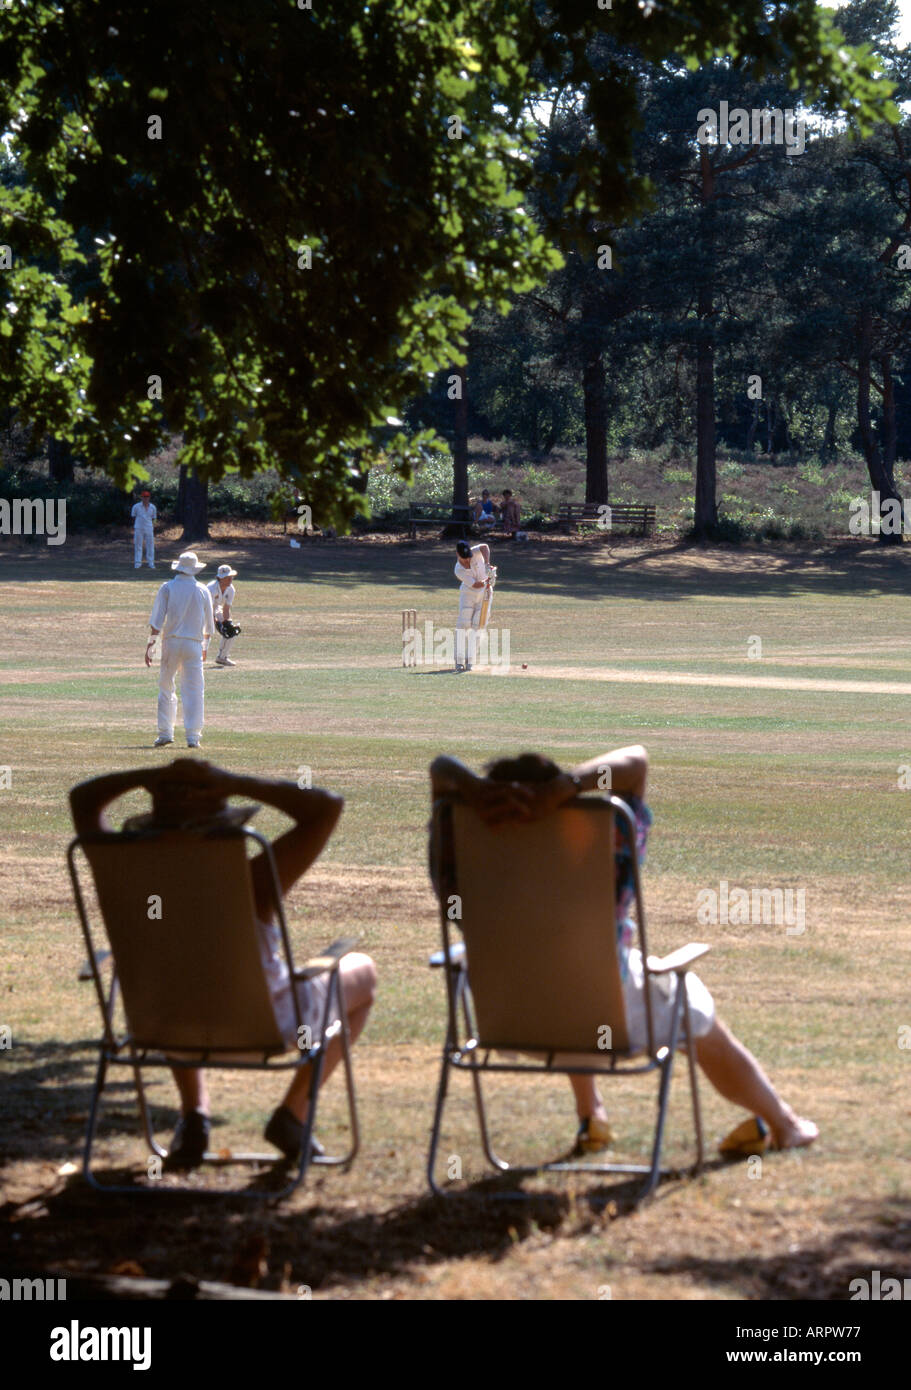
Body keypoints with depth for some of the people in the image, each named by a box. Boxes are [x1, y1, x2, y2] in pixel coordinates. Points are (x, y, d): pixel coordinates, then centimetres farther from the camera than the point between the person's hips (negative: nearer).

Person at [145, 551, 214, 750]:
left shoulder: (167, 588, 0)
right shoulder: (203, 591, 5)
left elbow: (157, 620, -5)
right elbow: (209, 625, 11)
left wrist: (150, 646, -3)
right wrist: (205, 647, 25)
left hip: (171, 642, 0)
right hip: (194, 644, 0)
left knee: (166, 688, 10)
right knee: (194, 691, 0)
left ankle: (165, 733, 6)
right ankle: (193, 736, -6)